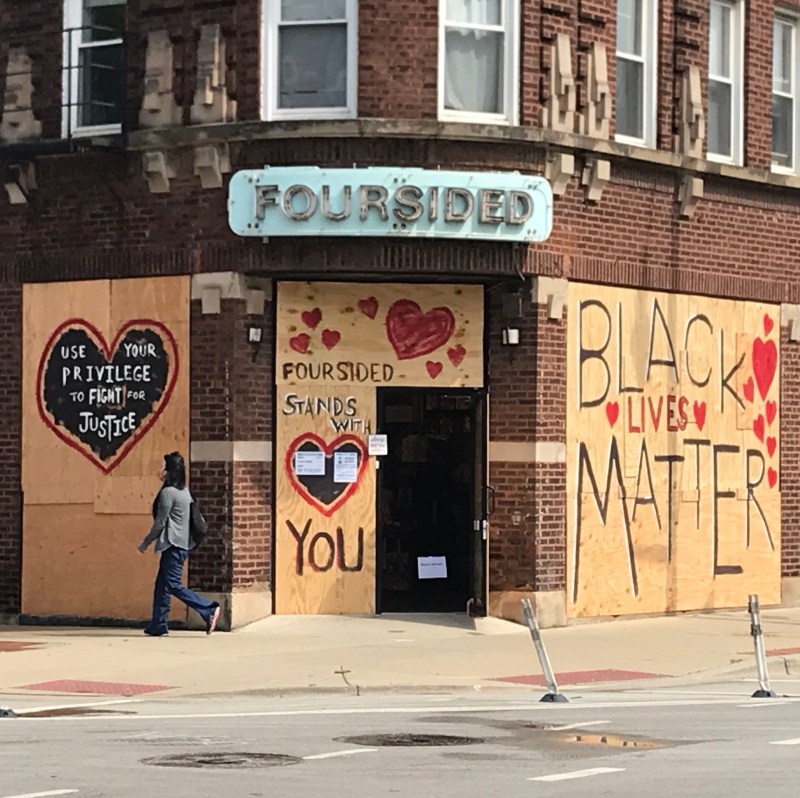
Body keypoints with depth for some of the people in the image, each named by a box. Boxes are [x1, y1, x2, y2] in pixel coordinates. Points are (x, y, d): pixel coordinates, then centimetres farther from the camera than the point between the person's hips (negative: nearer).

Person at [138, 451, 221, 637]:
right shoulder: (184, 491, 14)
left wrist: (145, 543, -4)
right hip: (183, 543, 10)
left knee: (173, 585, -9)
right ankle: (158, 625, 12)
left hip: (173, 545, -10)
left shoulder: (168, 492, -14)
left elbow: (160, 522, -14)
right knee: (162, 585, 11)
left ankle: (208, 610, -13)